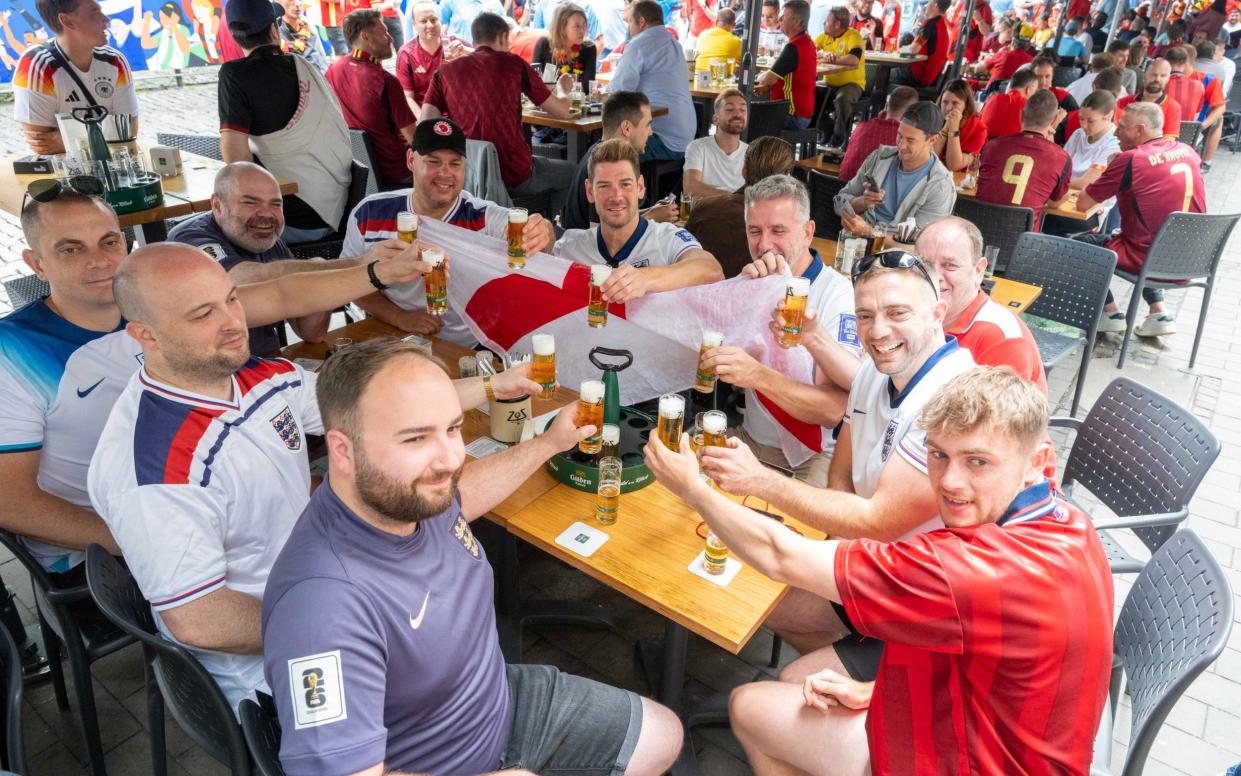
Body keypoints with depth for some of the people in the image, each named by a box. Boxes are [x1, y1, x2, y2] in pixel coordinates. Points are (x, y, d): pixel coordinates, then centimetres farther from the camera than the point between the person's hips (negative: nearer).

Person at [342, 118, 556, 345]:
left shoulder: (485, 219, -9)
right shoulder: (369, 213, -1)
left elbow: (523, 232, -28)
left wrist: (540, 233, -53)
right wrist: (400, 318, -9)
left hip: (468, 352, 1)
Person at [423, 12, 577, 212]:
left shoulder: (444, 71, 5)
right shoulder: (514, 64, -2)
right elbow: (562, 112, 4)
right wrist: (563, 90, 26)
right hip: (516, 177, -4)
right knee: (569, 171, 27)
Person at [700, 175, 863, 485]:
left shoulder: (840, 295, -14)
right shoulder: (754, 284, 3)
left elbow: (834, 410, -24)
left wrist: (758, 375, -39)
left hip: (814, 456, -5)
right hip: (751, 441, 5)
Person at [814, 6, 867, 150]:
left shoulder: (854, 36, -13)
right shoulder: (825, 36, 7)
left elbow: (854, 60, -30)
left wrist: (832, 59, -21)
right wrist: (824, 54, -16)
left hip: (851, 83, -7)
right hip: (829, 83, 7)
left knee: (842, 99, -37)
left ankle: (838, 139, -16)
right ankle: (825, 133, 1)